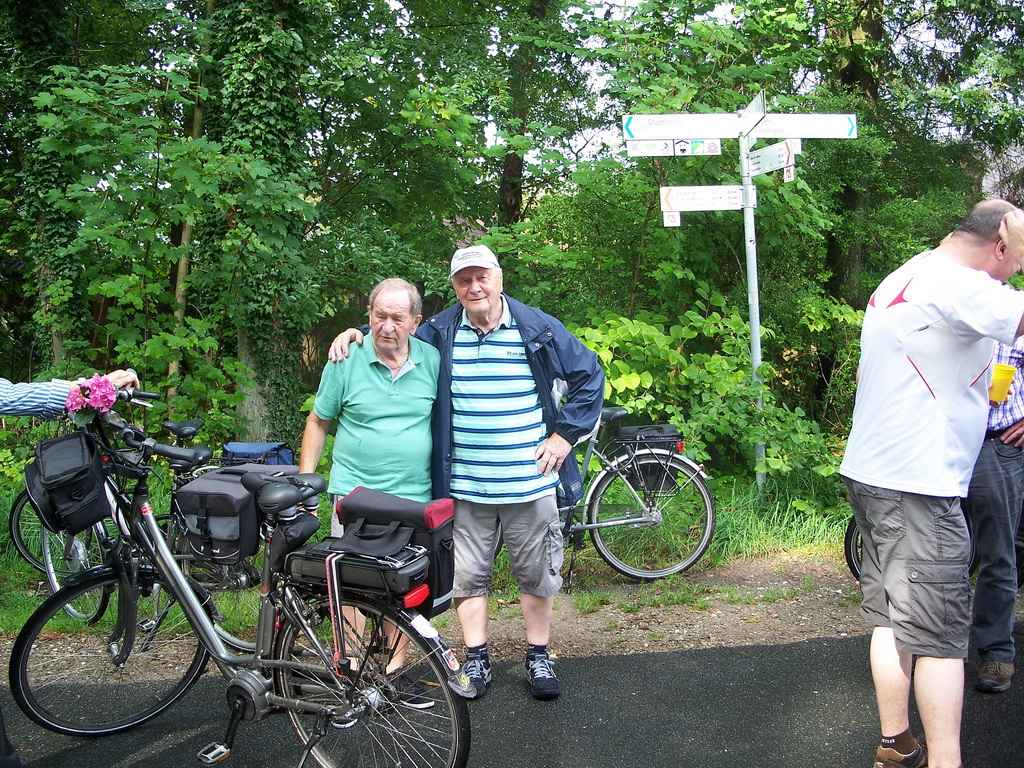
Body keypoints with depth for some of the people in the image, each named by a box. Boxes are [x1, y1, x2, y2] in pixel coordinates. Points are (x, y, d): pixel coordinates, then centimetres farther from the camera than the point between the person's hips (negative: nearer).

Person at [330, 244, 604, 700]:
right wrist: (355, 334, 3)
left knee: (536, 575, 10)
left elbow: (589, 376, 4)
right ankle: (476, 660, 25)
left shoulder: (539, 329, -2)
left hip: (530, 484, -1)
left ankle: (539, 658, 28)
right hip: (465, 487, 2)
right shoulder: (439, 332, 4)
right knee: (468, 576, 9)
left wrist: (565, 435, 0)